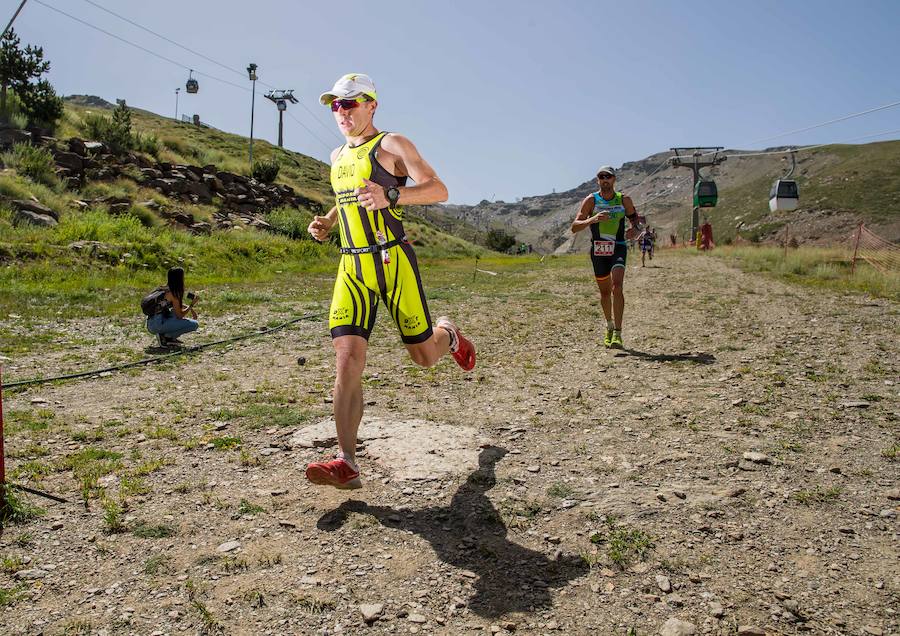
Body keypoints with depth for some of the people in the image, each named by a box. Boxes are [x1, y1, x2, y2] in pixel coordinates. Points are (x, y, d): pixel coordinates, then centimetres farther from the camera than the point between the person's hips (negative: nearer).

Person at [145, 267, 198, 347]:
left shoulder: (165, 289, 14)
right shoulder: (172, 294, -11)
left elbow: (178, 305, 31)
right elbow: (180, 315, -8)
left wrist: (191, 308, 17)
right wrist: (191, 305, 0)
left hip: (151, 324, 9)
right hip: (158, 324, -9)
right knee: (194, 324, -10)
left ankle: (170, 338, 14)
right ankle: (165, 336, -6)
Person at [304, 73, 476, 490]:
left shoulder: (391, 145, -2)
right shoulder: (338, 157, 19)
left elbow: (438, 190, -11)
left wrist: (391, 196, -29)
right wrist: (327, 223, 15)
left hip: (392, 261, -5)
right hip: (351, 267, 5)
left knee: (425, 355, 4)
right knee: (347, 358, -11)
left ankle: (449, 334, 42)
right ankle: (347, 463, -13)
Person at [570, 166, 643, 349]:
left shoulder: (624, 200, 0)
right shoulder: (591, 200, -4)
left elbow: (635, 217, 18)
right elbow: (575, 227, -10)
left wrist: (635, 228, -5)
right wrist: (592, 219, -28)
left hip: (618, 248, -1)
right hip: (598, 250, 1)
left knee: (616, 286, -21)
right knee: (605, 291, 12)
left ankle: (617, 334, -22)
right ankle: (609, 326, 37)